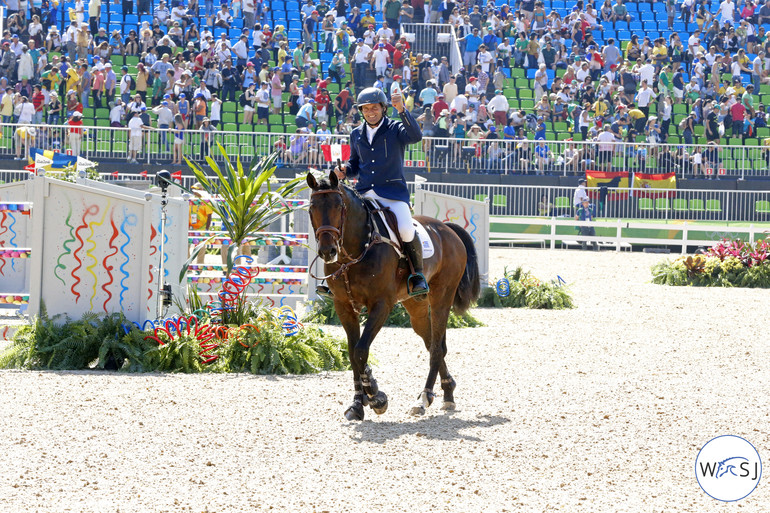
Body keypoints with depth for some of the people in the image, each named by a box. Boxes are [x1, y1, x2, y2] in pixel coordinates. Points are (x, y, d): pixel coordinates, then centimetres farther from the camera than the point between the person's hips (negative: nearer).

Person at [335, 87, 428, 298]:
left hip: (392, 193, -5)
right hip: (363, 193, 5)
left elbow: (416, 136, -22)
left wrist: (402, 110, -31)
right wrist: (344, 170, 2)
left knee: (406, 230, -27)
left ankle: (418, 274, -4)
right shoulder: (357, 135, 14)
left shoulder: (396, 129, 0)